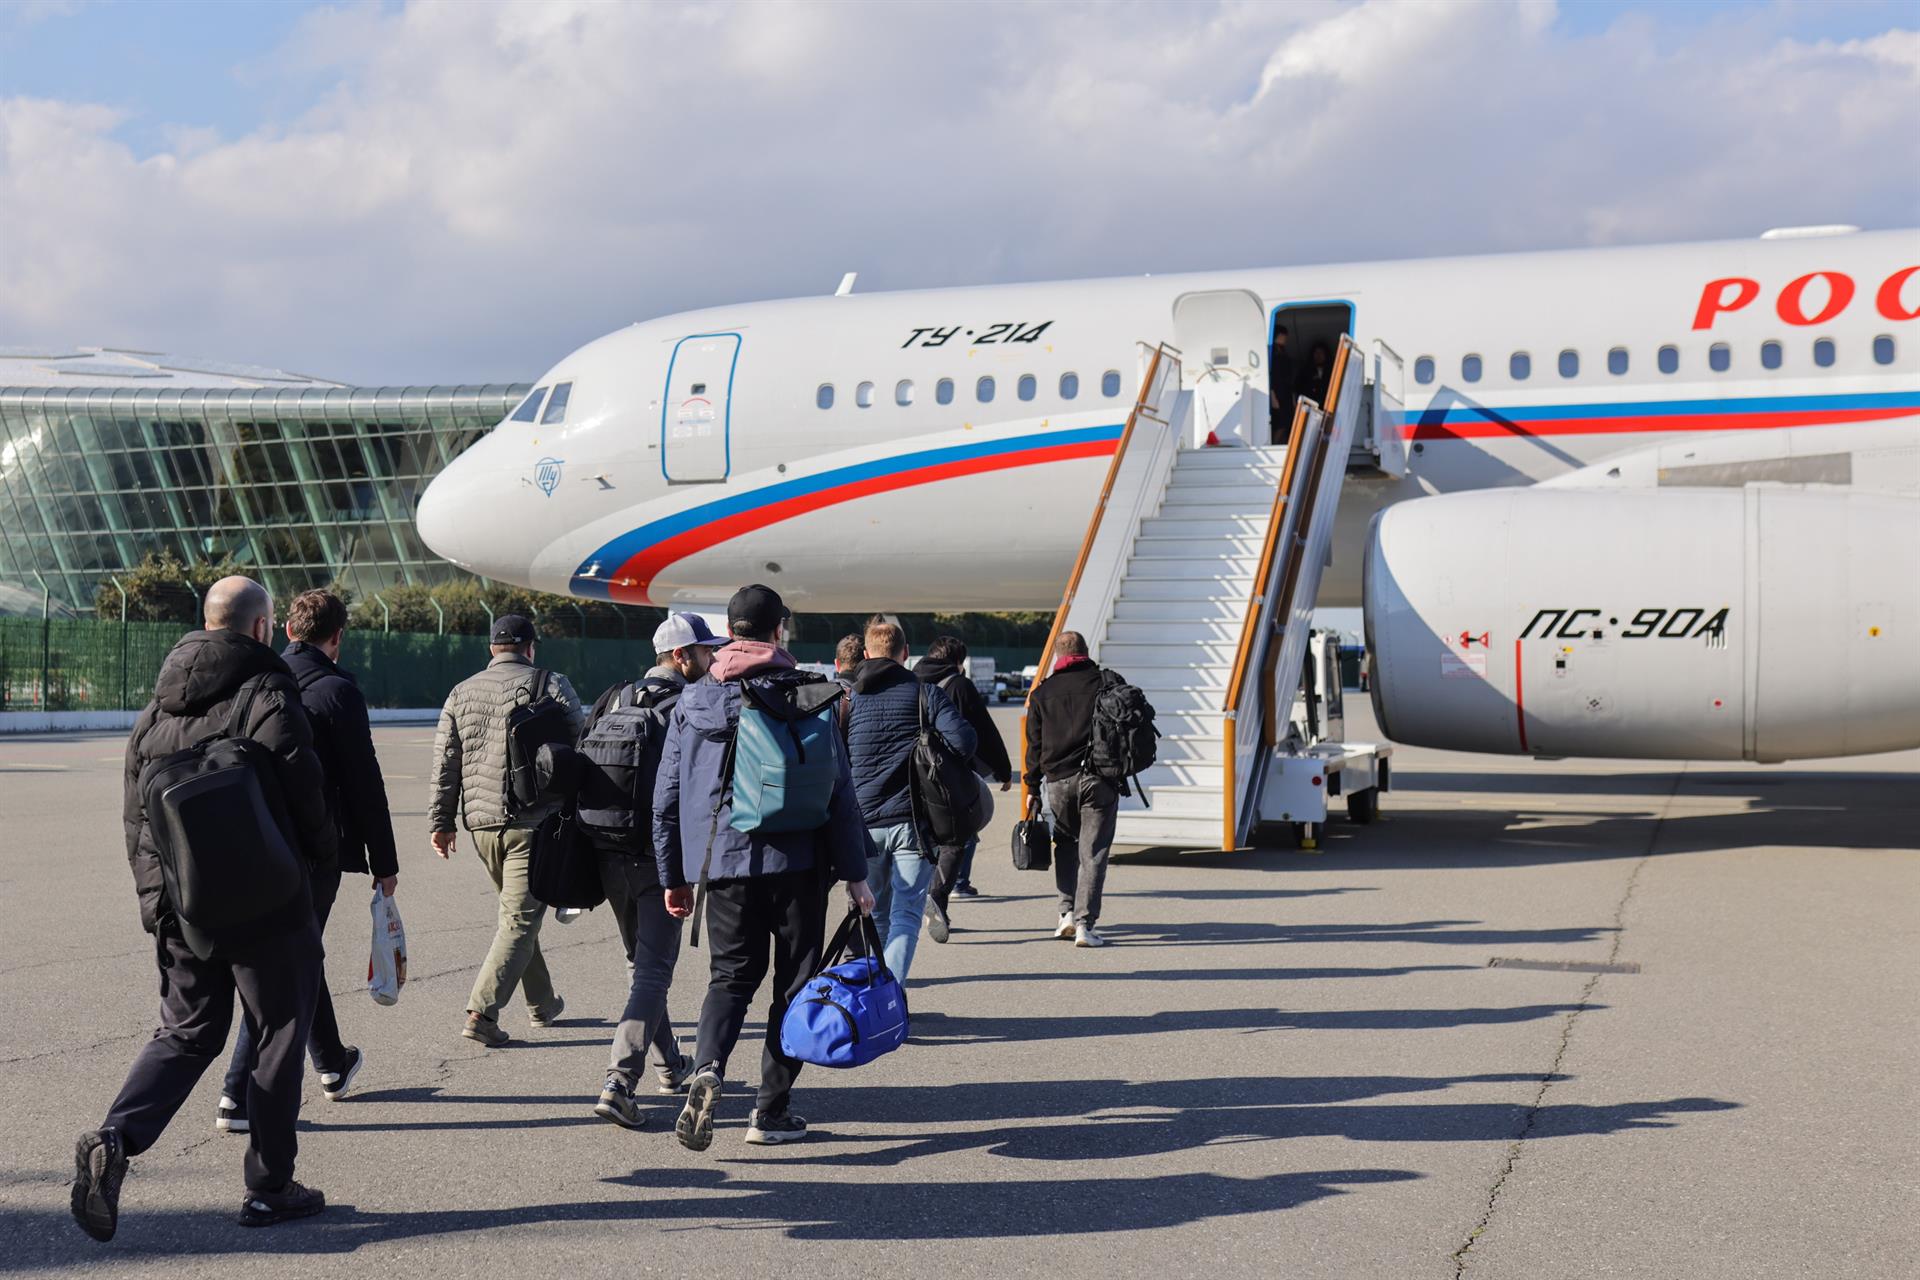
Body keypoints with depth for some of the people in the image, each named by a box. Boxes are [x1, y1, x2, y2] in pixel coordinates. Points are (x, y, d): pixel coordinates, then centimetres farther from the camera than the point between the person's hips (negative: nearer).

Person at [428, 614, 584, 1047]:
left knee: (519, 912, 19)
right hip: (534, 821, -6)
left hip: (481, 821, 6)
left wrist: (441, 821, 14)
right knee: (520, 918, -4)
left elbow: (445, 763, 11)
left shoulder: (461, 693, 13)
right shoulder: (550, 686, -2)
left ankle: (541, 1004, 29)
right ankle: (482, 1012, -15)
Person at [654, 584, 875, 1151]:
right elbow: (838, 789, -5)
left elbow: (667, 797, 9)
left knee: (731, 975, 15)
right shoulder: (805, 695, -3)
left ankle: (706, 1071, -12)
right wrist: (854, 873, 0)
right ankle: (771, 1111, 11)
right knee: (795, 981, 10)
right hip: (798, 862, -2)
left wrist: (673, 877, 17)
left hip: (721, 863, 3)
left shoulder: (693, 702, 6)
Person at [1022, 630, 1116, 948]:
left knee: (1065, 844, 20)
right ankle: (1085, 922, -6)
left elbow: (1034, 744, 8)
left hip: (1058, 781, 1)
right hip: (1099, 779, -1)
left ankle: (1068, 911, 11)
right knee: (1093, 852, 0)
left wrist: (1033, 786, 13)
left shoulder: (1042, 692, 7)